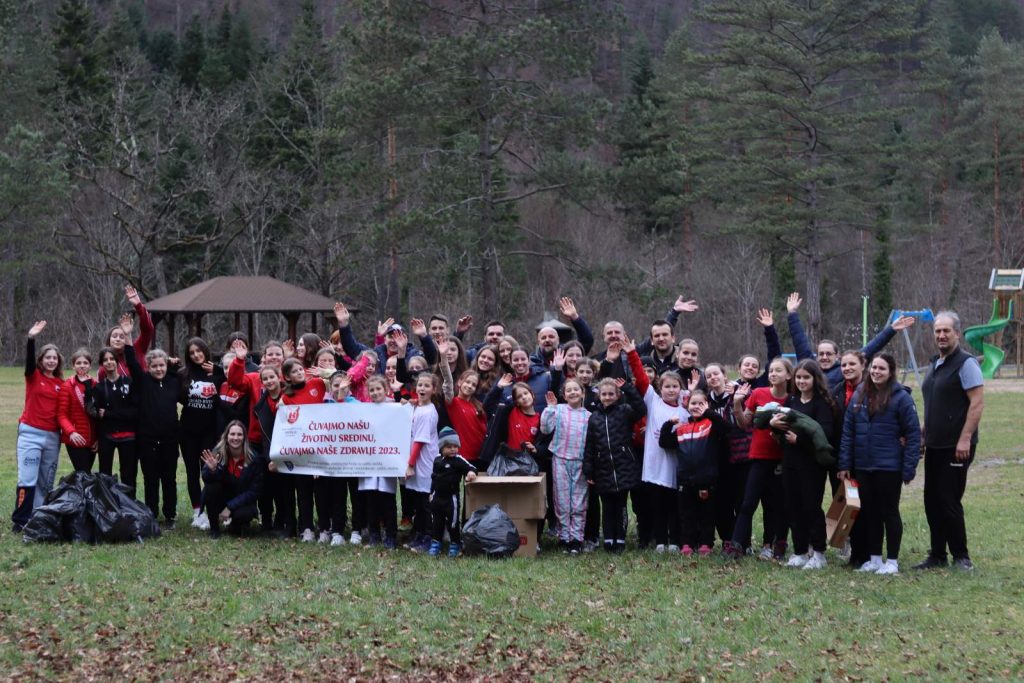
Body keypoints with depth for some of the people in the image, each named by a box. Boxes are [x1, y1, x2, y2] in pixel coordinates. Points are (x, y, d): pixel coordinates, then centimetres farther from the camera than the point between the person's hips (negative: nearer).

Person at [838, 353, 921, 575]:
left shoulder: (901, 397, -9)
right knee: (869, 512, 12)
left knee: (889, 512, 5)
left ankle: (892, 561, 13)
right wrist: (844, 464, 2)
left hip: (889, 467, -5)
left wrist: (909, 469, -14)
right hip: (863, 466, 5)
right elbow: (848, 431, 6)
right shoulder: (859, 395, 5)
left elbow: (914, 433, -10)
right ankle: (874, 558, 22)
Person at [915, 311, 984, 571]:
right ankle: (937, 555, 16)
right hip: (935, 445, 8)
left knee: (949, 501, -6)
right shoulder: (935, 365, 15)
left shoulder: (965, 363, -11)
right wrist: (923, 436, 16)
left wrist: (965, 440, -21)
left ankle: (961, 556, 5)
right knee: (932, 501, 9)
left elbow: (977, 403, -16)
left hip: (956, 446, -8)